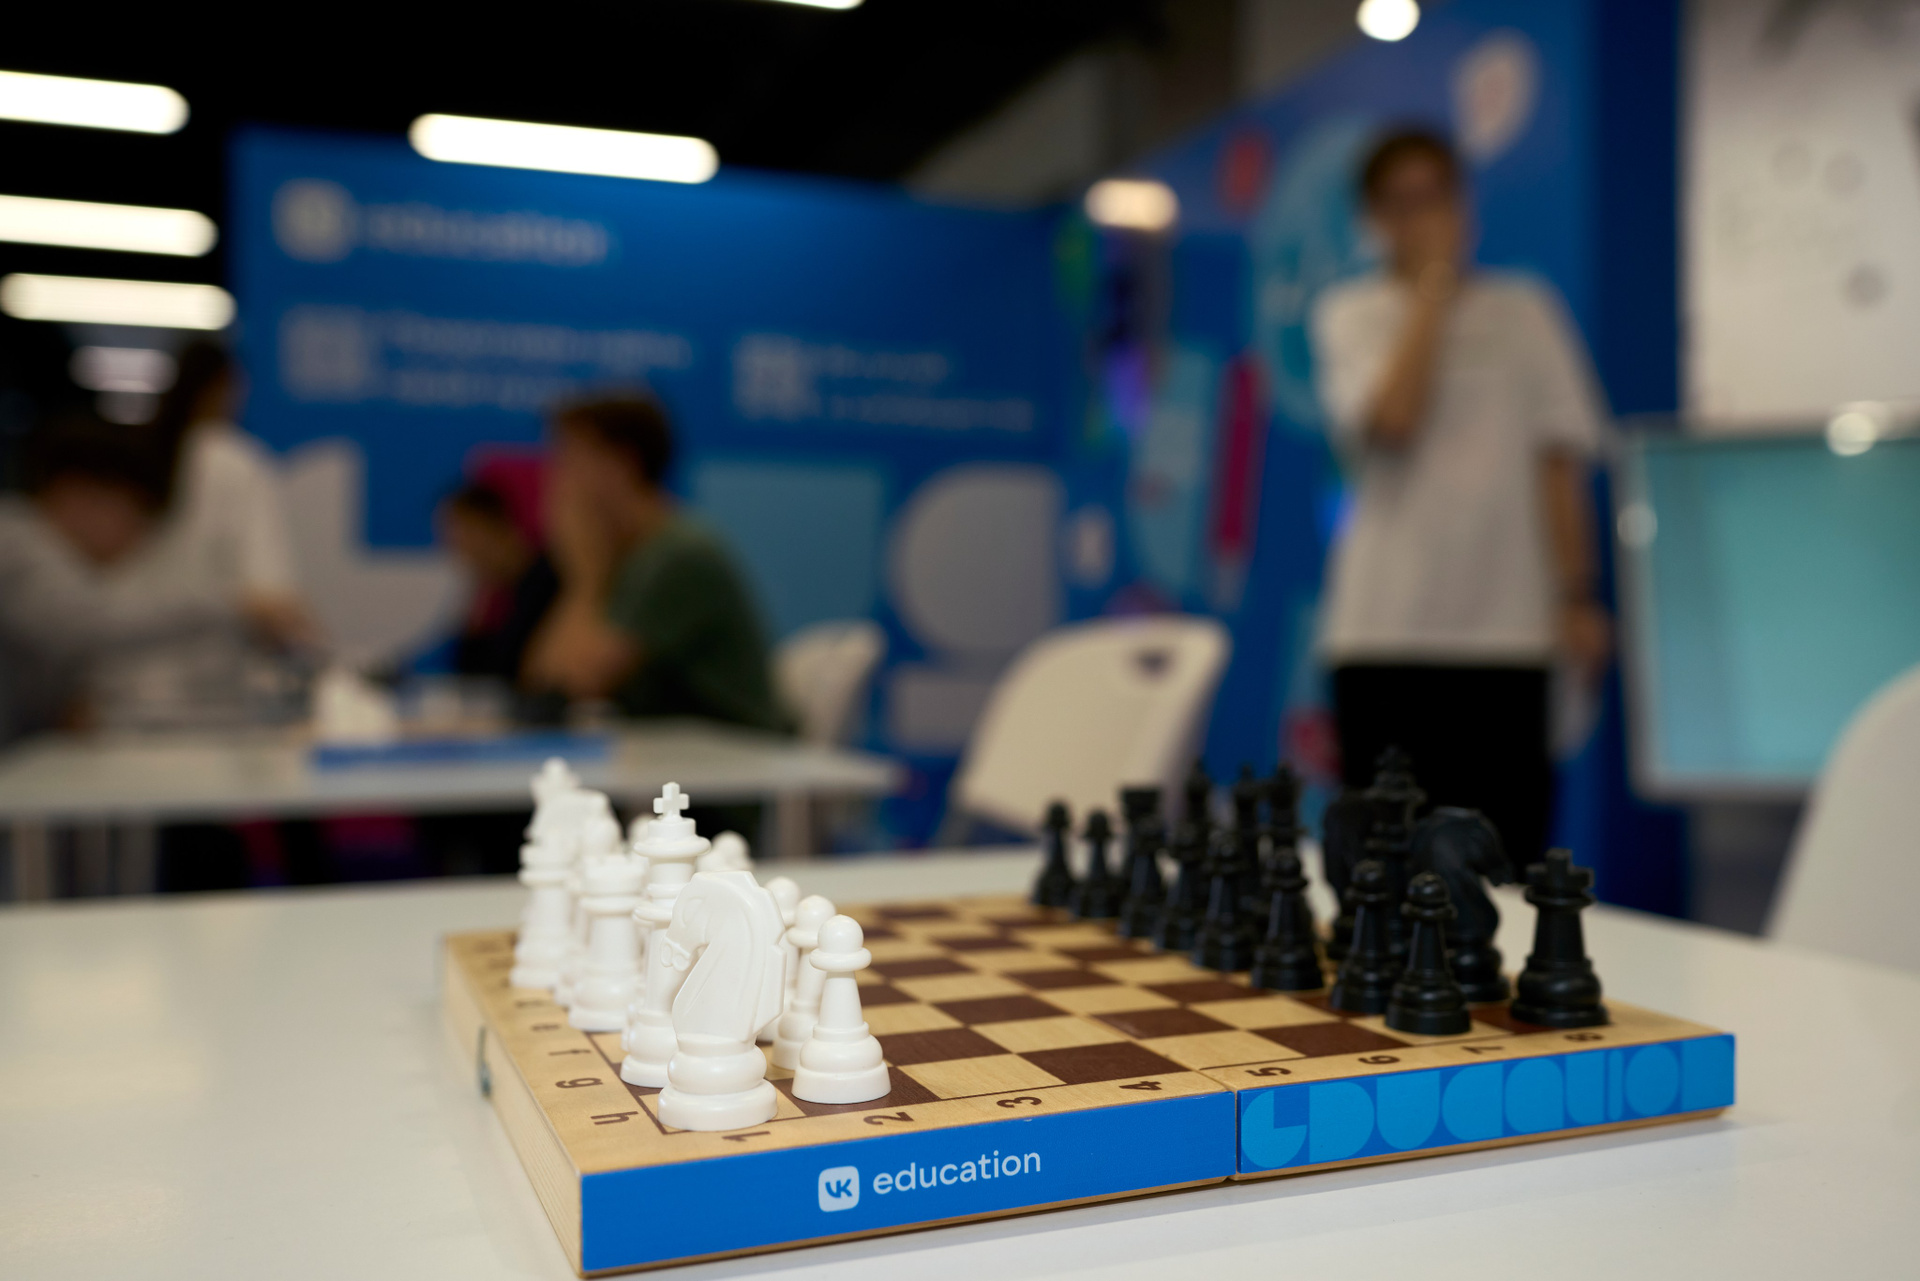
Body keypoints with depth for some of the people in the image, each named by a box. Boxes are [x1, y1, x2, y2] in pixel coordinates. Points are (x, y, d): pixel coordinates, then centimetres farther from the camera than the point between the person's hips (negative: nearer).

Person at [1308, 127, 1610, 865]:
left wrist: (1577, 596, 0)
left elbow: (1560, 462, 8)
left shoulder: (1524, 309, 12)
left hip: (1510, 630, 2)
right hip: (1386, 631, -1)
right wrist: (1433, 291, -4)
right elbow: (1392, 419, -13)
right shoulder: (1351, 313, 7)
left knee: (1507, 858, 0)